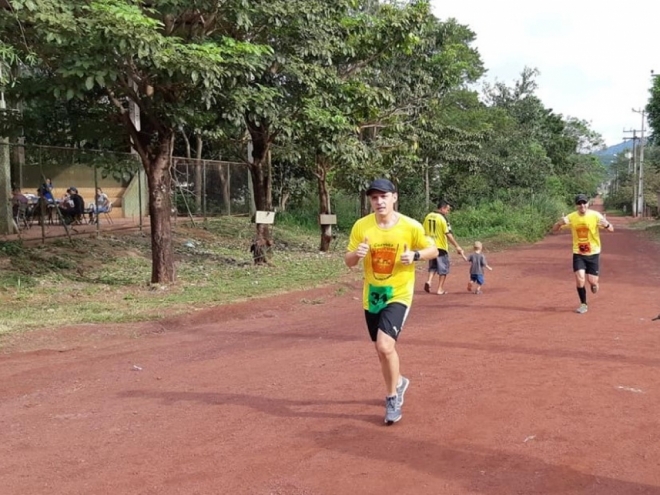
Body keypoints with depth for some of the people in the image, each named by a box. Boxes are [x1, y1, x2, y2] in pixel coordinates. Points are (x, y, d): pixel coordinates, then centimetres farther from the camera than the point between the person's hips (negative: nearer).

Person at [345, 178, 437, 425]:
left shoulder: (411, 226, -12)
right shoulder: (361, 226, -7)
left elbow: (433, 250, 1)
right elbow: (348, 261, -1)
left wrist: (415, 255, -20)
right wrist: (356, 253, -24)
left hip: (399, 295, -4)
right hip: (372, 296, 4)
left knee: (385, 345, -21)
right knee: (382, 350, 15)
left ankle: (392, 398, 1)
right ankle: (398, 382, 46)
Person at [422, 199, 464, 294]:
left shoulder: (428, 216, 6)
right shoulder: (443, 218, -14)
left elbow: (423, 232, 11)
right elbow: (448, 234, -18)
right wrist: (457, 246, -15)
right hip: (441, 247, -6)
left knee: (433, 265, 21)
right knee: (443, 268, 7)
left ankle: (429, 281, -3)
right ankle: (440, 289, 8)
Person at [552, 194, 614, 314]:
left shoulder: (595, 215, -13)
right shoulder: (571, 217, -8)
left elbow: (611, 229, -15)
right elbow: (554, 230, -5)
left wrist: (606, 225, -39)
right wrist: (560, 223, -28)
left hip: (593, 253, -1)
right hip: (578, 254, 1)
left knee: (592, 281, 0)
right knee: (580, 279, -11)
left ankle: (594, 283, 40)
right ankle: (583, 304, 10)